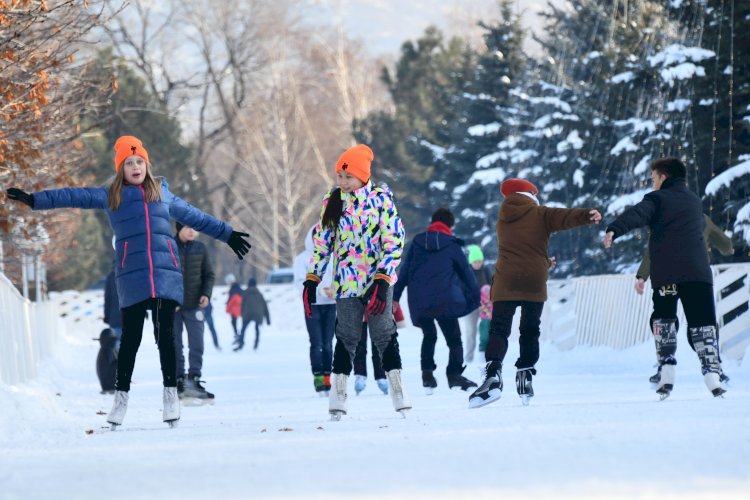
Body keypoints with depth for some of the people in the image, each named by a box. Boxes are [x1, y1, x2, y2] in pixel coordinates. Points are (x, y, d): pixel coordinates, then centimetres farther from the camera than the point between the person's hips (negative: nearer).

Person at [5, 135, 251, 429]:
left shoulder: (162, 193, 18)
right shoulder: (111, 196, 11)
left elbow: (195, 217, 28)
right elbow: (74, 197, 3)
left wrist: (227, 235, 34)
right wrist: (35, 200, -6)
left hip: (165, 274, 1)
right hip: (132, 276, -1)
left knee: (165, 334, -1)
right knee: (131, 337, -1)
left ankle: (170, 395, 4)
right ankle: (121, 397, 6)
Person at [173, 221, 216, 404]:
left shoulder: (200, 249, 5)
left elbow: (209, 274, 12)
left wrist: (206, 294, -4)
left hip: (194, 305, 2)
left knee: (197, 344, -6)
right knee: (174, 346, 3)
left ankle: (194, 380, -2)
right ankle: (179, 381, 8)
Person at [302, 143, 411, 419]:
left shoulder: (381, 198, -5)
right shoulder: (332, 200, 6)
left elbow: (393, 241, -8)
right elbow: (322, 241, 13)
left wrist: (383, 280, -16)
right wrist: (312, 280, 8)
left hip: (378, 280, -2)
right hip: (346, 281, 2)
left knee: (384, 335, -1)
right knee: (346, 337, 2)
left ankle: (398, 393, 2)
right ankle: (338, 398, 5)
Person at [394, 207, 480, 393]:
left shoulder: (417, 242, 11)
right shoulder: (451, 245, 4)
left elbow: (404, 271, 10)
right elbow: (466, 272, 9)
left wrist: (395, 296, 11)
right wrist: (475, 297, 19)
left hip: (419, 301, 3)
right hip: (444, 300, -3)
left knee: (429, 336, 21)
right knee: (453, 338, 7)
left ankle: (427, 373, 9)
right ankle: (454, 374, -5)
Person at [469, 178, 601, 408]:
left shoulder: (503, 219, 19)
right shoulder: (539, 214, 3)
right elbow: (565, 216, -16)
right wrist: (587, 215, -31)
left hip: (505, 282, 2)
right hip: (534, 282, -2)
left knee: (499, 330, -5)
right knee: (530, 331, 12)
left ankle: (493, 374, -26)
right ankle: (525, 377, 10)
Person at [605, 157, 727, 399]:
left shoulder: (658, 198, 5)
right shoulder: (695, 201, 22)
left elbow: (637, 214, -15)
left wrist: (614, 230, -31)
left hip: (665, 272, -3)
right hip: (698, 270, 3)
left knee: (663, 318, 12)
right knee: (703, 322, 4)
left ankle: (667, 369, -2)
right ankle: (712, 372, -11)